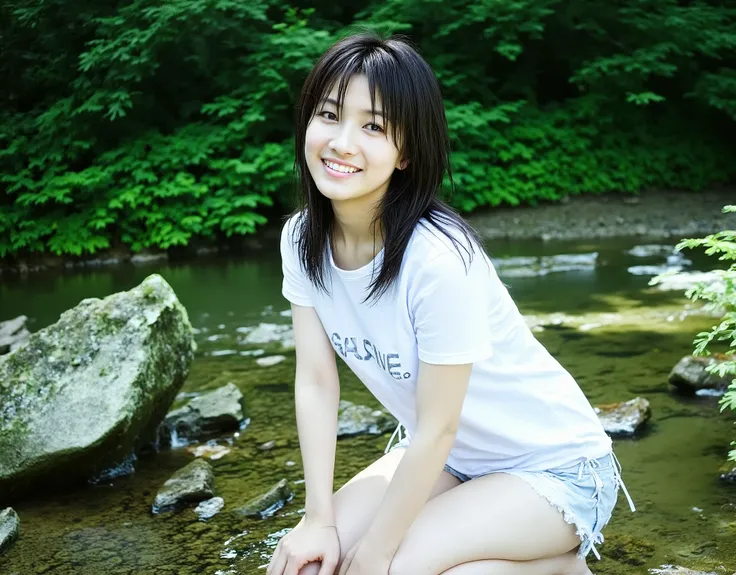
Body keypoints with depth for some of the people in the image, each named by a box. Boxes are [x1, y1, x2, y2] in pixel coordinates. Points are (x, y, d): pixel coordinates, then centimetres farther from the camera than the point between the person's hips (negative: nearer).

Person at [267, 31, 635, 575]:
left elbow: (436, 427, -24)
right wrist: (319, 520, -12)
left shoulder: (439, 259, -32)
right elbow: (315, 383, -8)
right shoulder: (302, 240, -11)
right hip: (444, 456, 7)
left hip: (551, 466, -6)